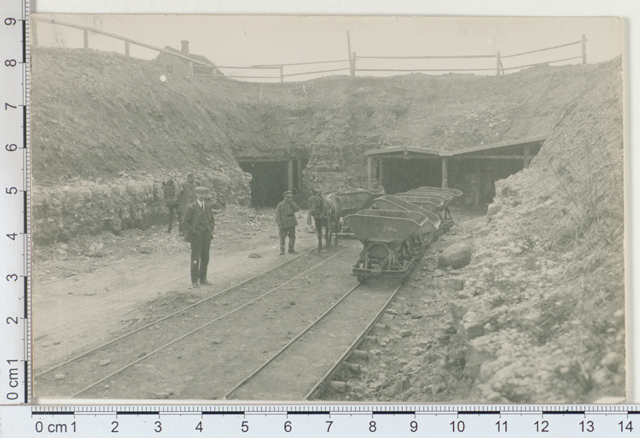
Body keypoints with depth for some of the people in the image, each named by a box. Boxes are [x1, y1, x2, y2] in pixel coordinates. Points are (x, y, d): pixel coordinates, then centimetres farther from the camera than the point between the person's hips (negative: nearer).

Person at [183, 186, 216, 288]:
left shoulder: (208, 205, 8)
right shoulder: (191, 207, -7)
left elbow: (212, 220, 19)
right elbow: (185, 222, -6)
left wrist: (211, 230, 4)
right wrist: (194, 232, -13)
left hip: (207, 235, 5)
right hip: (196, 236, -5)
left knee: (205, 258, 8)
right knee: (195, 258, -5)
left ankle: (203, 279, 17)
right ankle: (195, 281, 1)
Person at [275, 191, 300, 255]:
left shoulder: (292, 204, 11)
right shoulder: (280, 205, -2)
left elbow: (297, 209, -7)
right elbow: (277, 215, -6)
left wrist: (291, 202, -11)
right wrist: (279, 224, -14)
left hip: (291, 223, 4)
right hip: (284, 224, -4)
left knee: (292, 236, 8)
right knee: (282, 237, 0)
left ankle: (291, 249, 20)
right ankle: (282, 251, 8)